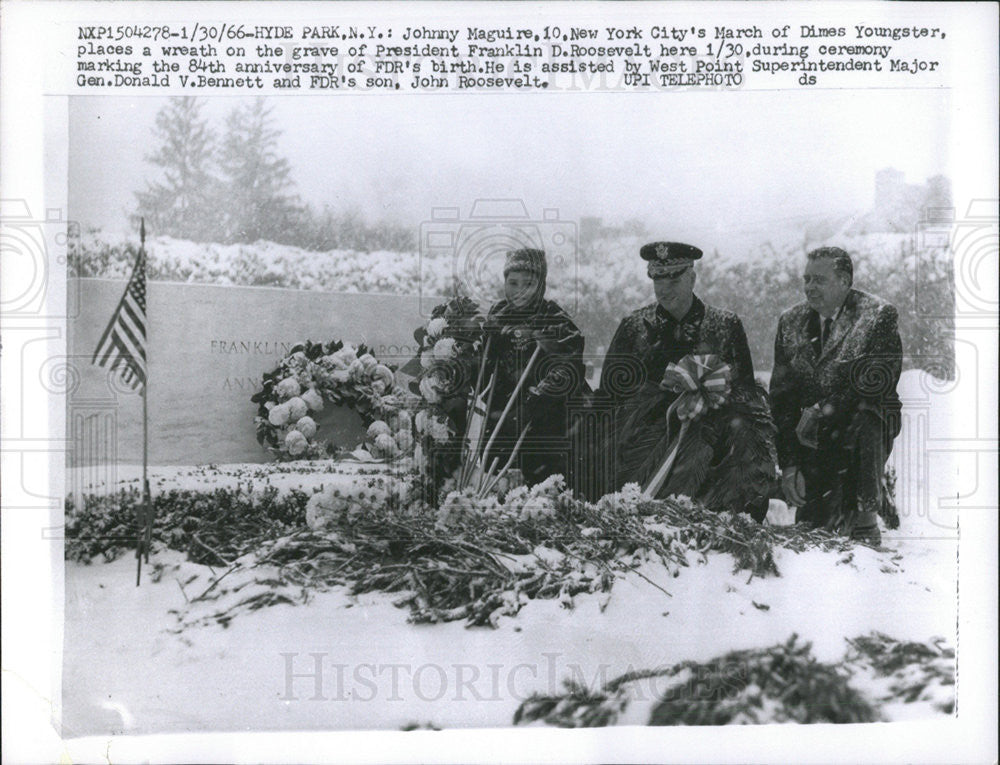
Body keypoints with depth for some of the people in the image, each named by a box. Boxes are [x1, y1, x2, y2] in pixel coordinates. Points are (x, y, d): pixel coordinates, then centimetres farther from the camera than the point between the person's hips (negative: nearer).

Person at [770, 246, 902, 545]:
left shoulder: (879, 316, -7)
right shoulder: (790, 322, 4)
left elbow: (877, 382, -17)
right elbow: (781, 396, 2)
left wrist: (823, 411, -23)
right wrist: (788, 464, -4)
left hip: (866, 420, -2)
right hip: (812, 438, 3)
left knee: (863, 427, -37)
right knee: (810, 525, -11)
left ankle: (865, 522, -20)